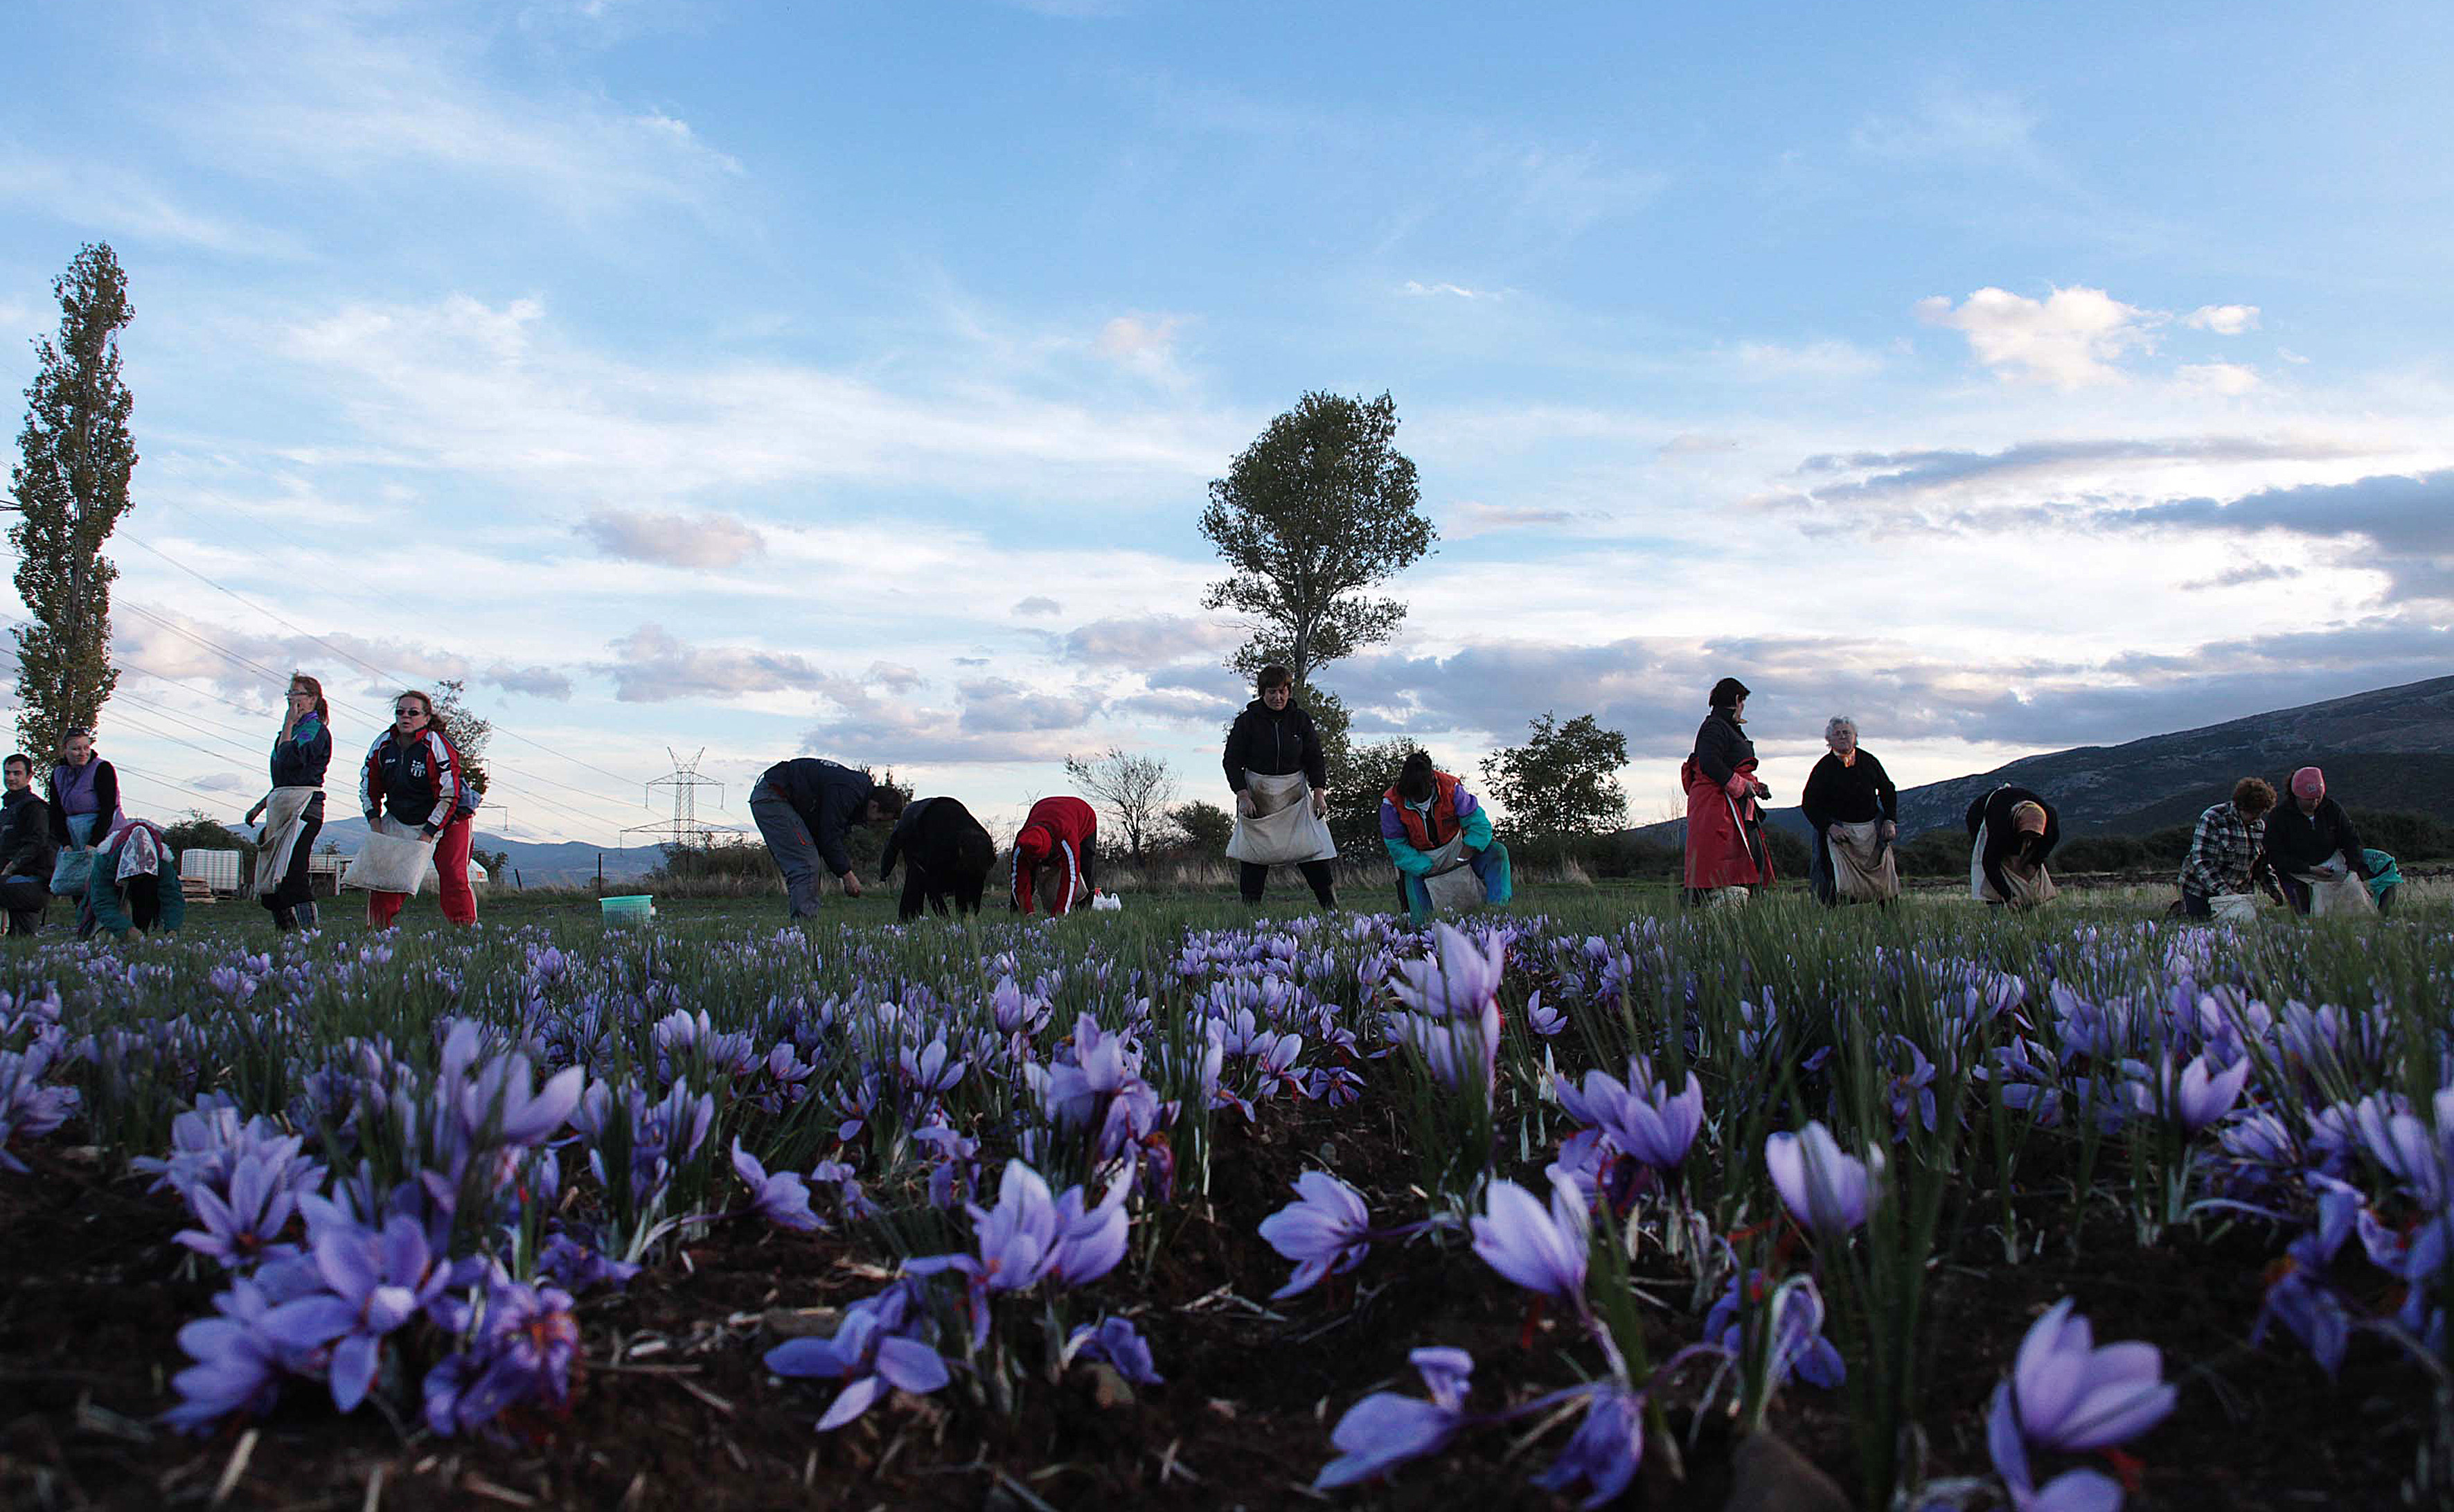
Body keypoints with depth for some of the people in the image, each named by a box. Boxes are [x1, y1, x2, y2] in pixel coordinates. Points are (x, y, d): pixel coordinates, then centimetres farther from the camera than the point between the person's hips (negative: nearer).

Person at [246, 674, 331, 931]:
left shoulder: (315, 729, -4)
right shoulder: (297, 729, 23)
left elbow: (290, 760, -20)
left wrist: (288, 723, -9)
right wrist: (261, 806, 27)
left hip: (304, 806, -10)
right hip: (281, 805, 10)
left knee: (293, 876, -19)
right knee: (271, 882, 6)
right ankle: (286, 938, 7)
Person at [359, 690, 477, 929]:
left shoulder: (438, 746, -19)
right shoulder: (383, 744, -2)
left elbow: (449, 796, -20)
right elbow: (368, 788, 9)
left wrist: (428, 835, -23)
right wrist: (375, 825, -3)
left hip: (445, 820, -5)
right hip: (400, 821, 5)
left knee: (452, 876, -16)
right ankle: (378, 928, 9)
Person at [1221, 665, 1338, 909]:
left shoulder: (1300, 719, 4)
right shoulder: (1247, 720, -2)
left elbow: (1315, 758, 8)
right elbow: (1232, 761, -2)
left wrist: (1319, 793, -4)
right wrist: (1243, 796, -13)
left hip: (1295, 794, 1)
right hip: (1257, 795, -1)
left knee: (1312, 848, -6)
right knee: (1254, 856, -4)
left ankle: (1331, 906, 0)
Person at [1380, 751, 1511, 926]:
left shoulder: (1451, 788, -23)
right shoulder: (1392, 803, -24)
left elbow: (1479, 825, -18)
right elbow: (1397, 846, -18)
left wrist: (1462, 859, -27)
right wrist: (1427, 869, -27)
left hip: (1453, 848, 2)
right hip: (1417, 859, -2)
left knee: (1497, 852, -21)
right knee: (1422, 923, -20)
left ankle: (1497, 909, -18)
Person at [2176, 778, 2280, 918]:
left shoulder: (2259, 826, 6)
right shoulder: (2212, 820, -17)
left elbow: (2261, 863, 18)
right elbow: (2201, 862, -22)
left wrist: (2272, 885, 0)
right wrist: (2224, 891, -28)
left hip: (2239, 893, 6)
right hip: (2202, 889, -6)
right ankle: (2180, 911, 23)